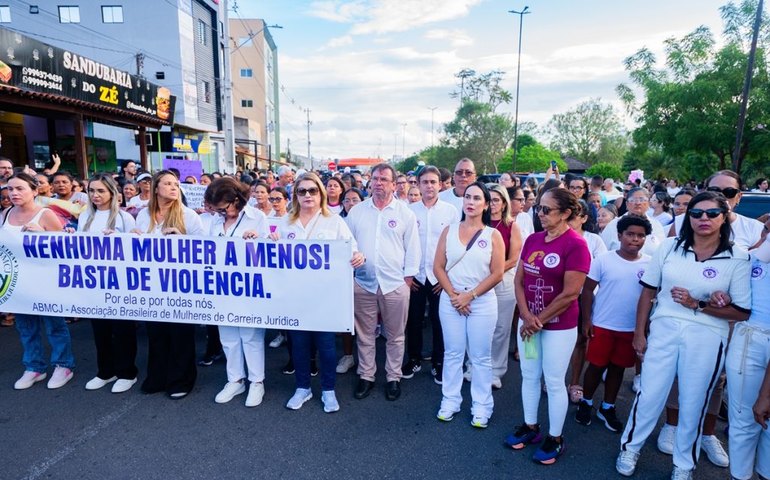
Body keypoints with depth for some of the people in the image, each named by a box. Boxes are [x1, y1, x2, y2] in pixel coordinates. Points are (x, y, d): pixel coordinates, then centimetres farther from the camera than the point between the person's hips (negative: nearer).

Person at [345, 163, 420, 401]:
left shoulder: (405, 213, -1)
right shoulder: (356, 211, 5)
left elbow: (412, 248, 1)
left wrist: (408, 278, -2)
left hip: (396, 284, -1)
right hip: (363, 283, 2)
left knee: (395, 336, 12)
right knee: (364, 334, 13)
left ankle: (393, 377, 29)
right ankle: (366, 376, 30)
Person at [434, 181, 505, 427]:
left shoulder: (493, 235, -1)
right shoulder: (449, 231, 3)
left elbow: (497, 273, -7)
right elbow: (438, 267, 0)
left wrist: (470, 295, -12)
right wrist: (453, 294, -10)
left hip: (482, 302, -1)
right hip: (450, 301, 2)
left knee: (481, 357, 8)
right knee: (452, 353, 11)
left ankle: (481, 406, 23)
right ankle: (450, 400, 26)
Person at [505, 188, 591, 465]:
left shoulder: (576, 245, -16)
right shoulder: (532, 239, 2)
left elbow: (570, 293, -19)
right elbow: (519, 280, 2)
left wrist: (539, 320, -13)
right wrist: (526, 316, -11)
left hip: (559, 327, -6)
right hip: (528, 323, 6)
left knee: (554, 382, 9)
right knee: (529, 376, 17)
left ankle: (555, 439, 28)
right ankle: (530, 427, 36)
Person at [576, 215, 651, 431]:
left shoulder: (650, 263, -2)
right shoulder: (603, 260, -10)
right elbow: (587, 290, -6)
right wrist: (586, 320, -9)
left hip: (632, 328, 3)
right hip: (602, 325, -2)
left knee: (618, 368, 15)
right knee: (596, 366, 8)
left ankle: (607, 407, 32)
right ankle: (585, 403, 28)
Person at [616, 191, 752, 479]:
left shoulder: (738, 258, -5)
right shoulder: (670, 246, -1)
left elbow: (742, 312, -5)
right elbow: (648, 292, 3)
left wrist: (697, 305, -18)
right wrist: (639, 333, 2)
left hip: (706, 339, -1)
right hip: (663, 330, 1)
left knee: (693, 404, 14)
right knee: (649, 395, 10)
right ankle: (630, 448, 32)